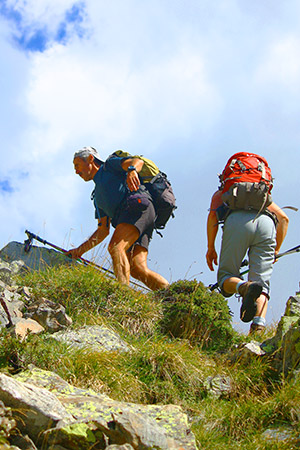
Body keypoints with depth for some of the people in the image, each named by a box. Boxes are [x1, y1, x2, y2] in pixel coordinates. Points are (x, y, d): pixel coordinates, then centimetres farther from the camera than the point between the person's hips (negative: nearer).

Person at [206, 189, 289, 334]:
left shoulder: (221, 193, 36)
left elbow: (213, 215, 14)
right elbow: (283, 218, 30)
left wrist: (210, 249, 16)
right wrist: (276, 250, 33)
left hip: (237, 221, -2)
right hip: (267, 224, 3)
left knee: (226, 275, 5)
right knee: (261, 281, 2)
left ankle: (244, 287, -29)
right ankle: (259, 325, -23)